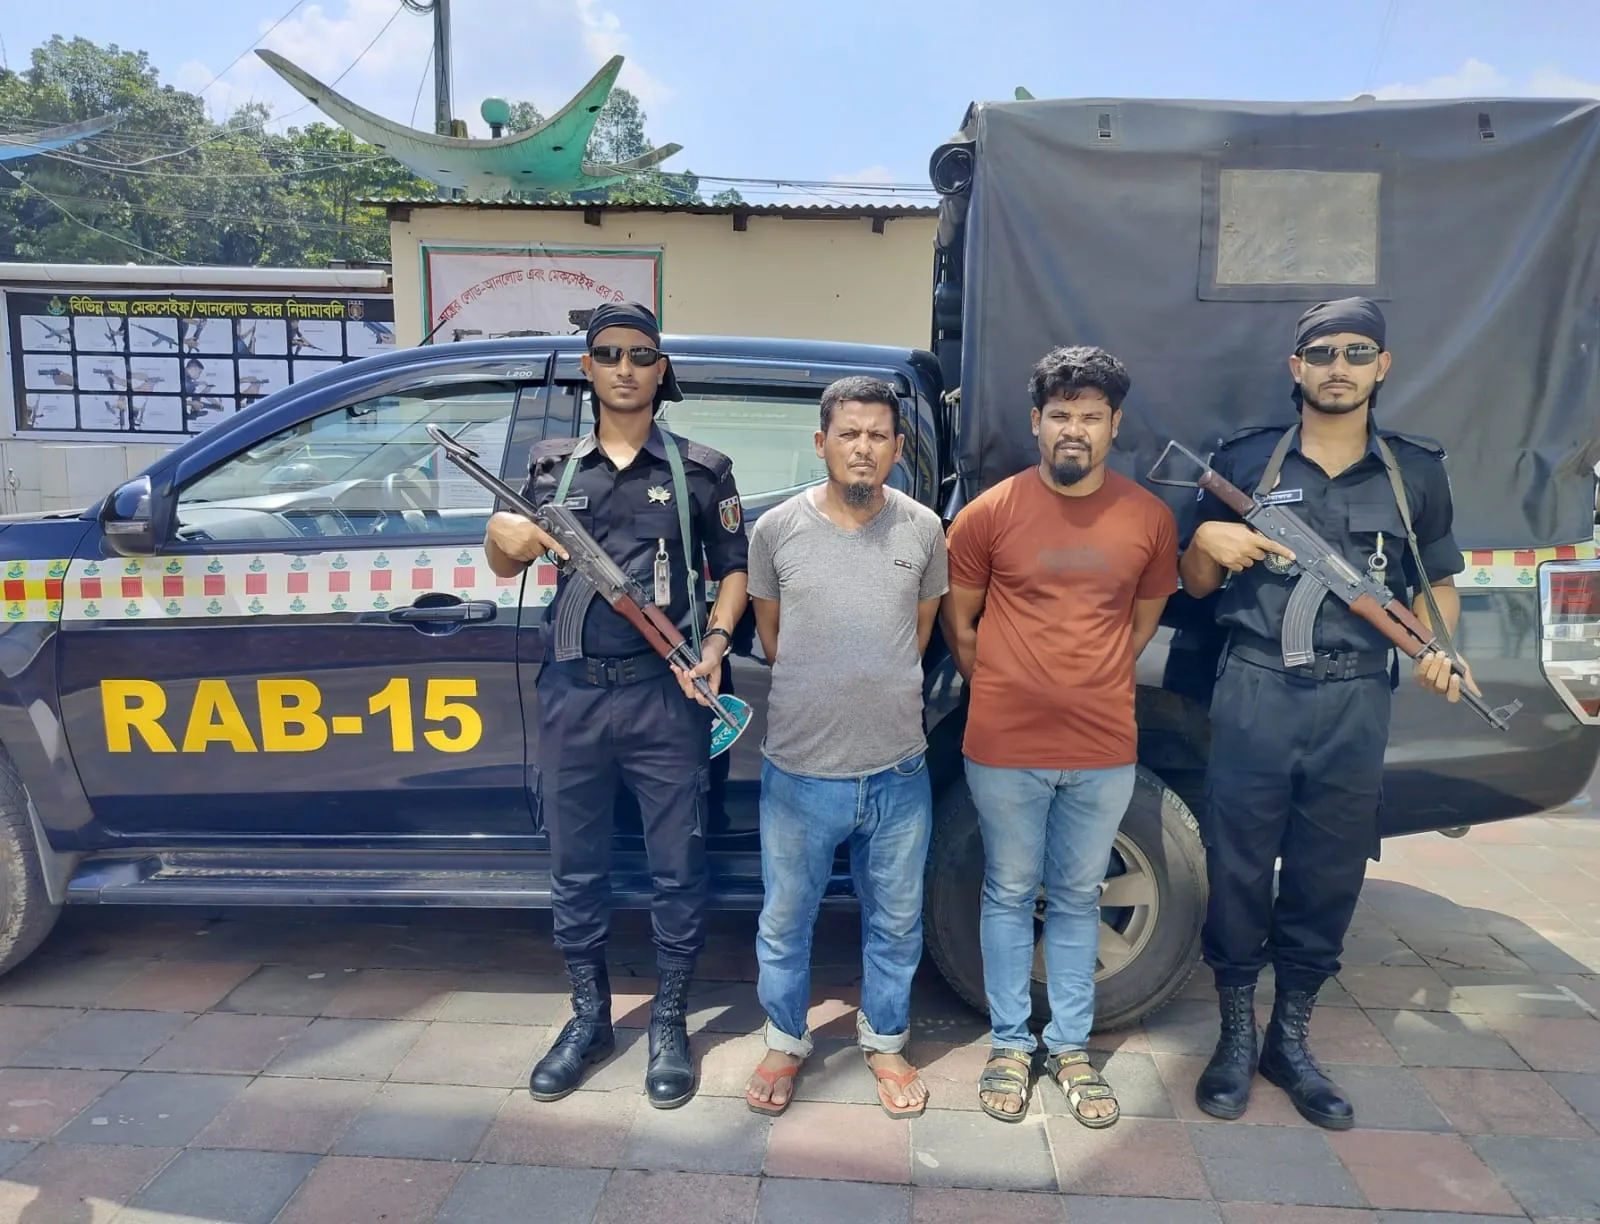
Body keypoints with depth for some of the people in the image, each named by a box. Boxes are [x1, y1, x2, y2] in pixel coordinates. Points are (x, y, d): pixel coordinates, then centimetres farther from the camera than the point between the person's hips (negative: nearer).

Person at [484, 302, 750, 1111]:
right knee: (575, 866, 12)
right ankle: (589, 1018, 31)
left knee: (676, 866, 6)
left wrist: (716, 641, -11)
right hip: (572, 694, 3)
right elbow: (505, 568, 16)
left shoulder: (702, 469, 4)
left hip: (666, 694, -2)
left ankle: (669, 1021, 25)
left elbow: (733, 568, 7)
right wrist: (502, 534, -7)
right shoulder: (552, 465, 10)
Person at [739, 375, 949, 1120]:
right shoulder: (777, 529, -6)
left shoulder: (923, 530, -2)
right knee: (784, 922, 15)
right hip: (799, 773, -1)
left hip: (898, 773, 1)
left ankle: (884, 1041, 41)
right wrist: (820, 698, 8)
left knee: (895, 922, 18)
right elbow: (769, 634, 7)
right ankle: (785, 1043, 39)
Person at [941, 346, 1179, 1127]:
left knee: (1077, 899, 16)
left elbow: (1144, 619, 13)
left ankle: (1069, 1047, 33)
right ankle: (1009, 1044, 29)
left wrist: (1090, 687, 12)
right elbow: (957, 622, 2)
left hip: (1103, 748, 2)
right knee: (1010, 895, 12)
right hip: (1005, 748, -2)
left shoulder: (1150, 518, 0)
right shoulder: (991, 512, -7)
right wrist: (1007, 692, 6)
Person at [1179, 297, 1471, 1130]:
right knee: (1238, 868, 4)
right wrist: (1207, 542, -15)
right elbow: (1195, 585, 7)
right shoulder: (1245, 461, 3)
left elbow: (1438, 582, 16)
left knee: (1330, 877, 10)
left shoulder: (1416, 473, 8)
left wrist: (1439, 648, -4)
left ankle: (1290, 1039, 29)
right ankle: (1236, 1036, 23)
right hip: (1255, 693, -2)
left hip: (1357, 704, 2)